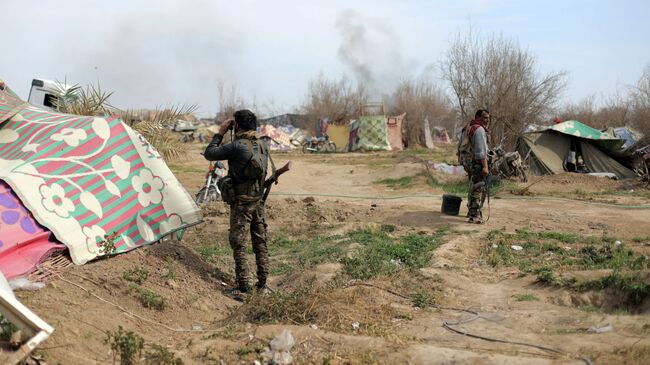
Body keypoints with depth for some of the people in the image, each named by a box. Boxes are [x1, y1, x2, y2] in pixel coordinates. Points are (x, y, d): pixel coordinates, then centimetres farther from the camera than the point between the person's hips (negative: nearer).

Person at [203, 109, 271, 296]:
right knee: (260, 242, 12)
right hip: (258, 200, 7)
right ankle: (263, 284, 19)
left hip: (242, 202, -7)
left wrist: (220, 133, 1)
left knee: (238, 243, 2)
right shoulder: (263, 144, 3)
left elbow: (209, 154, -9)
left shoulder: (237, 146, -18)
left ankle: (243, 286, 5)